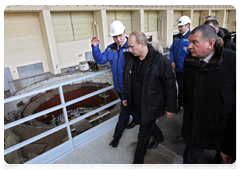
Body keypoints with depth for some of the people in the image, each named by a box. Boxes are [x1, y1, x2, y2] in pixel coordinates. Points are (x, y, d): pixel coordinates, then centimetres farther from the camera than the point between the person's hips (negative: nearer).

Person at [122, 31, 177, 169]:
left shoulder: (160, 61, -21)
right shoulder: (130, 58, -4)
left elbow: (170, 86, -14)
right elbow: (126, 80, 10)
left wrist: (171, 108, -10)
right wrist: (125, 97, 16)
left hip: (151, 105, -5)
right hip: (137, 103, 6)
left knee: (143, 134, 7)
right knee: (148, 124, 27)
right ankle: (159, 137, 61)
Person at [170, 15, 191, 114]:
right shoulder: (177, 37, 9)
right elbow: (172, 49, 12)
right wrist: (172, 61, 1)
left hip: (185, 69, -7)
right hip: (177, 67, 7)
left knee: (182, 88, 4)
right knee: (180, 85, 19)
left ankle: (181, 105, 22)